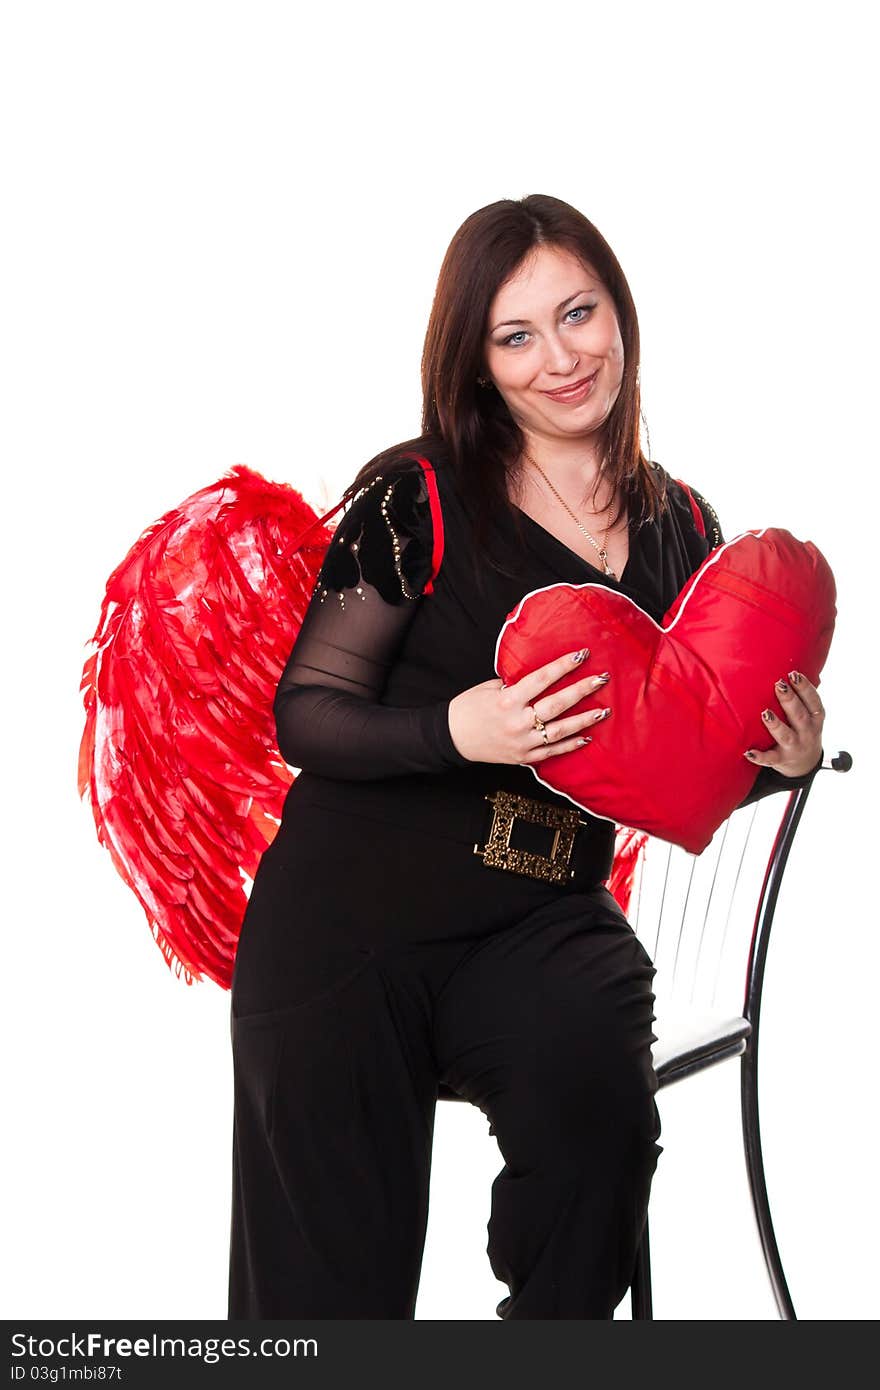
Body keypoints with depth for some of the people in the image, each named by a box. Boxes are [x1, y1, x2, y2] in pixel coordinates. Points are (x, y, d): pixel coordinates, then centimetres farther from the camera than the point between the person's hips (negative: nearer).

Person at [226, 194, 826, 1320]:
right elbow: (304, 712, -6)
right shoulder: (418, 498, -6)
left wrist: (782, 762, -4)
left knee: (595, 1092, -28)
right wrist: (454, 731, -23)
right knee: (333, 1265, -4)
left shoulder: (681, 530, 8)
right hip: (354, 910, -2)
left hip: (543, 922, 2)